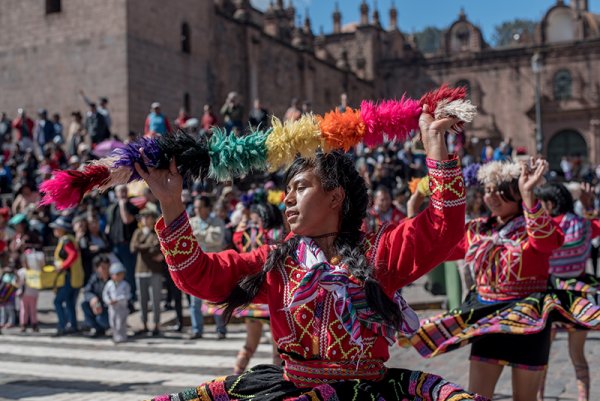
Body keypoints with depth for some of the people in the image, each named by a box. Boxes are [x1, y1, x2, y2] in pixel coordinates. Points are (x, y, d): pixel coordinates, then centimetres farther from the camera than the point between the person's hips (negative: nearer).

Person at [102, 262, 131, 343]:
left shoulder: (125, 284, -8)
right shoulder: (109, 284, 2)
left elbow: (127, 295, -14)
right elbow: (105, 293, 7)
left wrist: (117, 300, -21)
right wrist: (108, 301, -11)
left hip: (122, 307, -4)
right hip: (112, 307, 4)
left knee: (121, 323, -5)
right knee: (112, 323, 10)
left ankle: (121, 337, 4)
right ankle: (115, 336, 25)